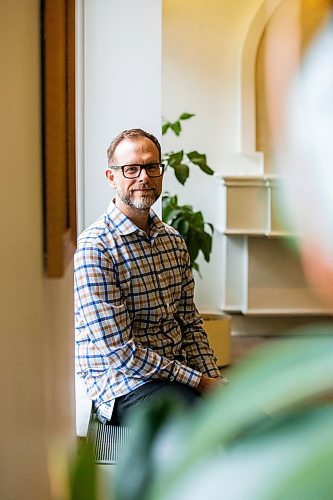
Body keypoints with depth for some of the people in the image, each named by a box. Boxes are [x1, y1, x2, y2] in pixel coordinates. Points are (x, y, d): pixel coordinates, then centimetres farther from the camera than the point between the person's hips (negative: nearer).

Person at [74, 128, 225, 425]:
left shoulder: (173, 240, 12)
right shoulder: (94, 247, -13)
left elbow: (191, 323, 14)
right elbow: (119, 351, -17)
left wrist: (213, 379, -2)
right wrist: (198, 381, -15)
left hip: (178, 374, 7)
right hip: (123, 386, -7)